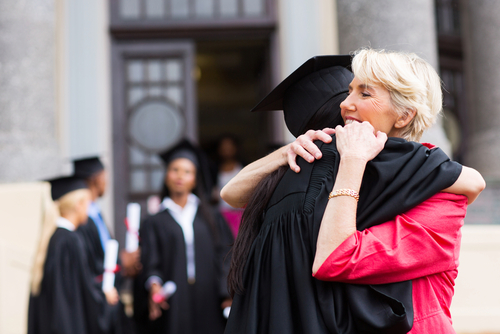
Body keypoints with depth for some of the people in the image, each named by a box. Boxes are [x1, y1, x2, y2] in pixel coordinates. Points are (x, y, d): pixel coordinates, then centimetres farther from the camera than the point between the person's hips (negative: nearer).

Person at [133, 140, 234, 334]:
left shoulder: (212, 219, 14)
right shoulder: (154, 223, 10)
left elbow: (225, 258, 7)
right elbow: (150, 264, -2)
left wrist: (230, 293, -8)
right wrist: (154, 284, -23)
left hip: (208, 306, 1)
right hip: (173, 309, -1)